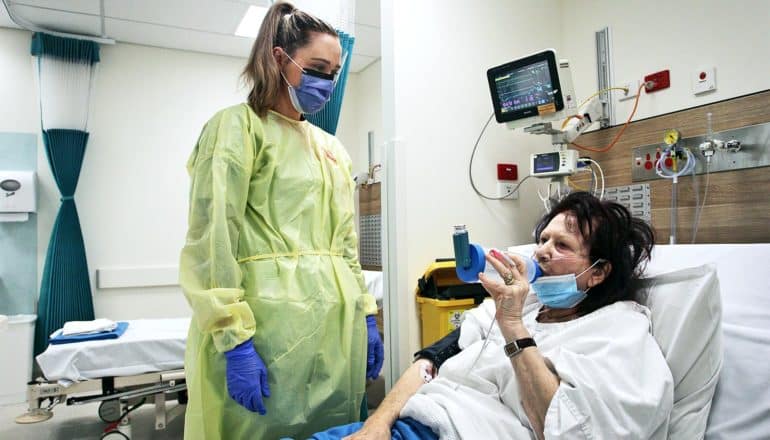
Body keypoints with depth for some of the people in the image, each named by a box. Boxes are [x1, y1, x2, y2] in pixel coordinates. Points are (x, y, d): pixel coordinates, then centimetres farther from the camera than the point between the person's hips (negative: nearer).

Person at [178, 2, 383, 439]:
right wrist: (235, 339, -18)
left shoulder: (331, 148, 18)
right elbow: (212, 242, -12)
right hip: (272, 324, -6)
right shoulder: (237, 126, -3)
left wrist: (366, 314, 12)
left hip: (337, 326, 7)